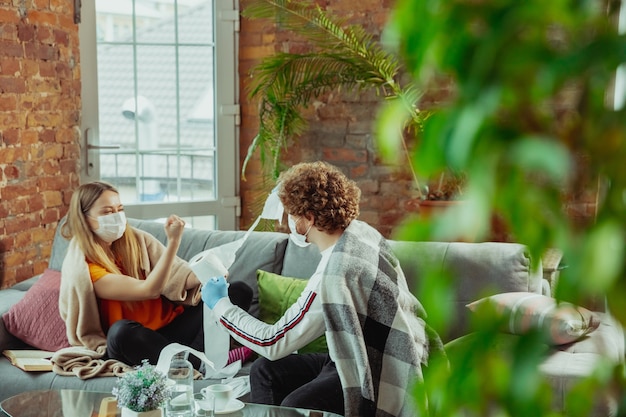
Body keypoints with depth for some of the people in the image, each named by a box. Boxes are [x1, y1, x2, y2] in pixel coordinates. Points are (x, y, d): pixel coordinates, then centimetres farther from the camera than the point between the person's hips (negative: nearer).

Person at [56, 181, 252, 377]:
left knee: (239, 291, -10)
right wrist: (173, 241, -29)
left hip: (173, 324, 6)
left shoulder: (136, 240, 2)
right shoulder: (83, 269, -14)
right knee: (122, 330, -40)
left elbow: (179, 275, -4)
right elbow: (149, 289, -22)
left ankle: (194, 358, -32)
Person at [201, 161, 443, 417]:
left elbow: (273, 343, -19)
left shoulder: (333, 275, -29)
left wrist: (220, 305, -5)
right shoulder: (359, 230, -3)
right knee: (265, 371, 5)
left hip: (385, 376, -10)